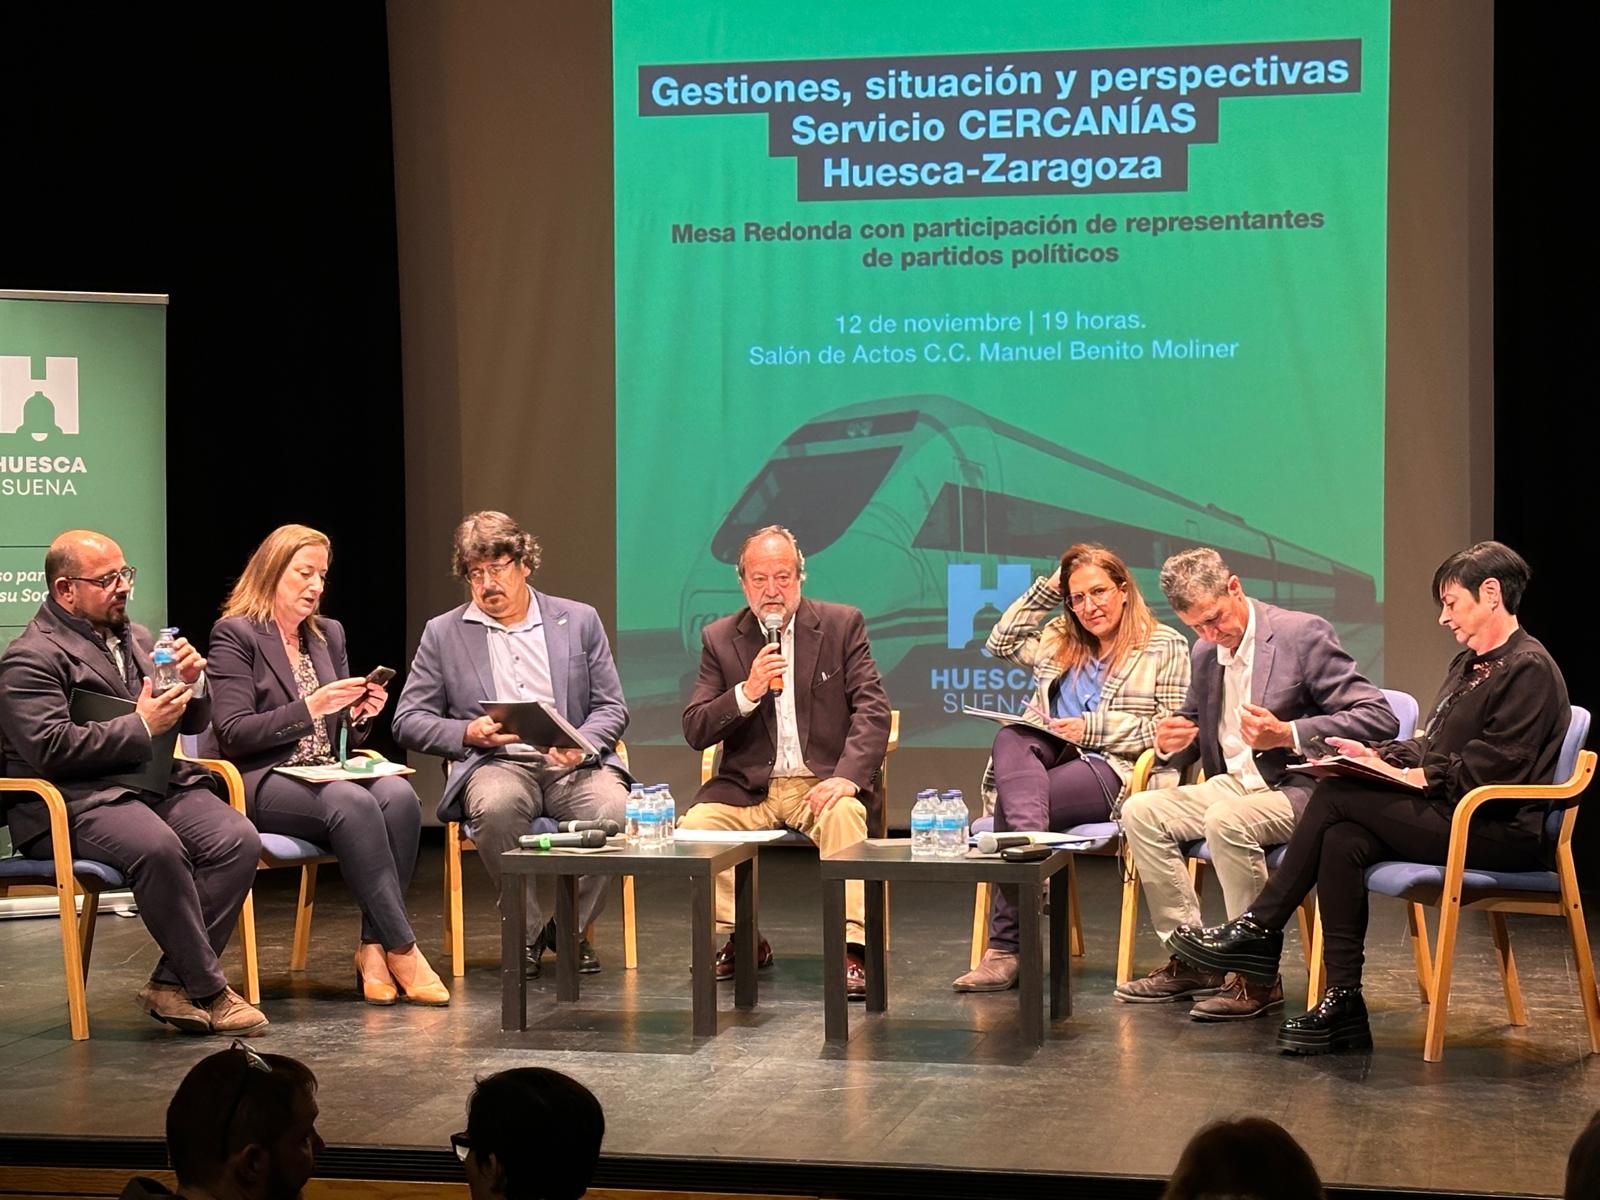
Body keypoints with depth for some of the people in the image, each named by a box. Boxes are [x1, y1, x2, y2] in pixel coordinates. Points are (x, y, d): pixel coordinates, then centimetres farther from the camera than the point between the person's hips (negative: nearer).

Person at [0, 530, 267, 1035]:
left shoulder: (136, 638, 22)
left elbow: (193, 723, 27)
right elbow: (50, 749, -17)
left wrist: (192, 684, 3)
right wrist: (141, 727, -13)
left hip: (159, 785, 7)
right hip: (76, 802, -7)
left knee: (237, 838, -22)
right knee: (158, 847, -37)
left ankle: (172, 984, -18)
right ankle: (209, 991, -26)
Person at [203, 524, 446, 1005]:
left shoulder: (329, 634, 20)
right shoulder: (235, 635, -1)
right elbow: (234, 732, -10)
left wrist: (359, 716, -1)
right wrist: (308, 709, -18)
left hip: (326, 773, 6)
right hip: (260, 782, -6)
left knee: (398, 795, -28)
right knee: (352, 803, -35)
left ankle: (374, 947, -26)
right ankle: (402, 950, -32)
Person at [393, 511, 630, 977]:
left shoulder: (579, 621, 14)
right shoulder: (443, 633, 12)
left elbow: (611, 708, 11)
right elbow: (409, 721, 10)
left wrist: (582, 745, -11)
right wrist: (467, 733, -9)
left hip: (573, 764, 1)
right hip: (495, 763, -1)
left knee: (614, 809, -33)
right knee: (496, 805, -38)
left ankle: (572, 927, -7)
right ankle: (526, 928, -15)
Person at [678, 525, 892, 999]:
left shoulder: (842, 624, 4)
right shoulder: (719, 639, 7)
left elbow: (872, 709, -4)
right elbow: (694, 732, 1)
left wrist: (848, 776, -21)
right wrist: (747, 692, -17)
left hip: (822, 782, -2)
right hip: (747, 788, 2)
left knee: (845, 816, -35)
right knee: (694, 826, -24)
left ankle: (851, 949, -32)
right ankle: (740, 941, -3)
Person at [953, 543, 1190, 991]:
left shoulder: (1165, 646, 6)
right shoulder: (1059, 639, 27)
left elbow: (1170, 729, -3)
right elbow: (1001, 642, 28)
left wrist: (1092, 729, -11)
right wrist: (1046, 589, 22)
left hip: (1115, 770, -6)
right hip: (1052, 753, 6)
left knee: (1011, 803, -30)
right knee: (1010, 738, -32)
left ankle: (1006, 949, -34)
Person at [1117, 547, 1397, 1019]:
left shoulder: (1303, 634, -12)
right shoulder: (1205, 653, 11)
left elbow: (1380, 719, -17)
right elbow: (1195, 725, 26)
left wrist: (1288, 734, -26)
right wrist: (1171, 743, -1)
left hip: (1299, 789, -8)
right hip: (1233, 784, 8)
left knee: (1226, 820, -34)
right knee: (1140, 812, -7)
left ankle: (1258, 977, -23)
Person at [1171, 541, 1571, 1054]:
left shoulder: (1528, 668, -8)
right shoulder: (1467, 665, 23)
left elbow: (1498, 765, -17)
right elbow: (1430, 747, 25)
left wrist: (1417, 776, -15)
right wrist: (1379, 756, 7)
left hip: (1501, 832, -9)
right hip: (1446, 815, 9)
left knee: (1337, 797, -19)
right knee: (1342, 842, -19)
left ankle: (1257, 931, -11)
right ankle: (1342, 1005, -20)